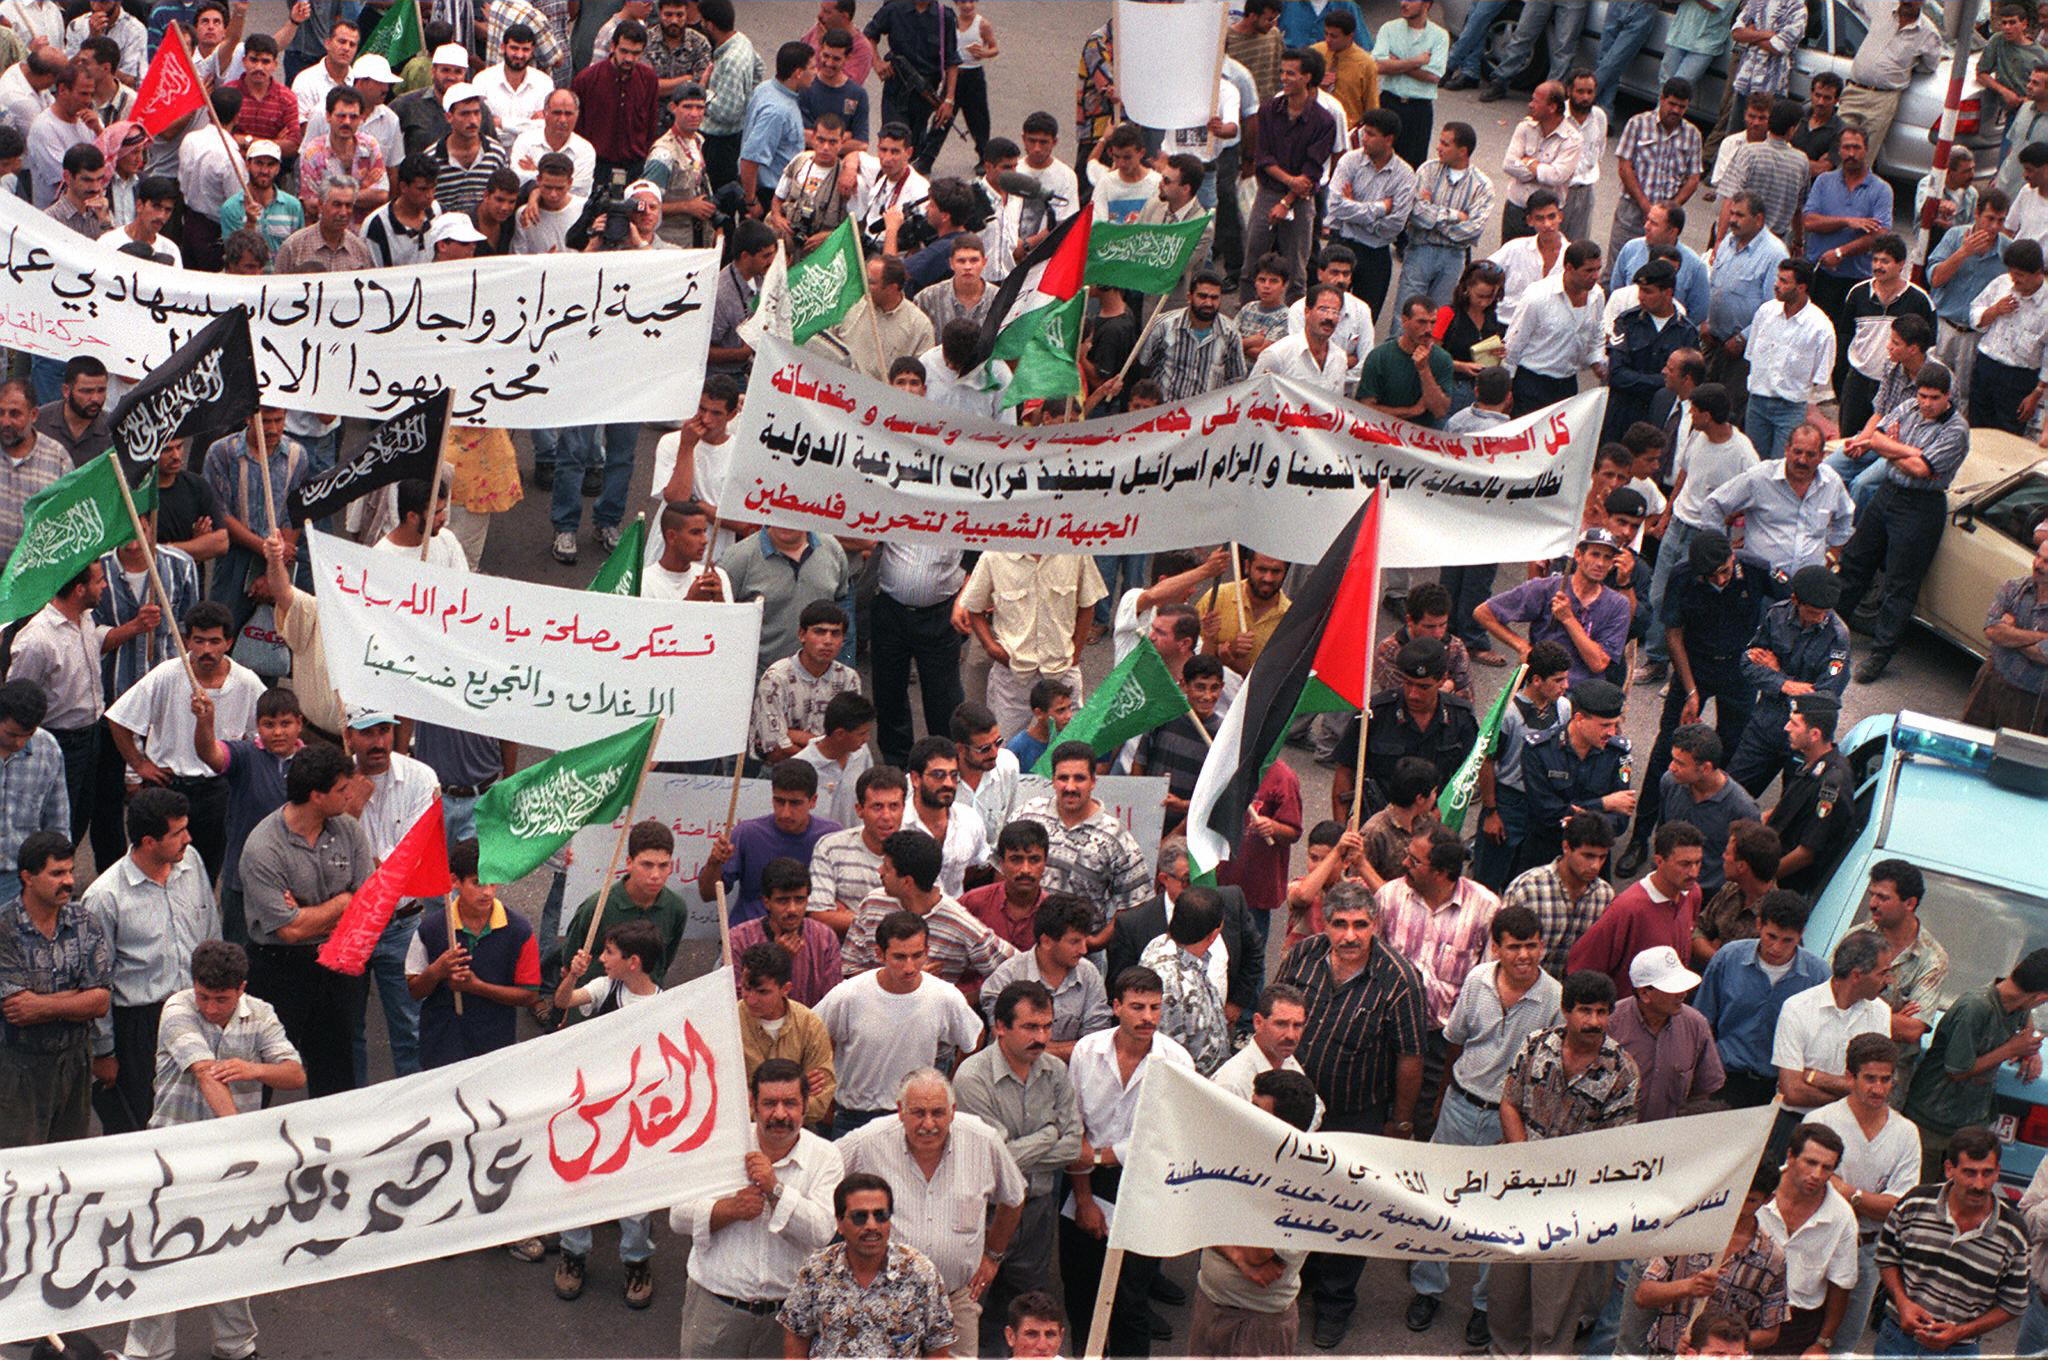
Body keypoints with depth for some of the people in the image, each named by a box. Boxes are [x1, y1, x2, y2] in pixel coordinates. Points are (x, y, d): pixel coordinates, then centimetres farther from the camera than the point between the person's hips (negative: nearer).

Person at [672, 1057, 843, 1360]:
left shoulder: (826, 1157, -2)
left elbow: (822, 1232, -14)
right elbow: (679, 1217, -2)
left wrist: (775, 1189, -22)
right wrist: (731, 1208, -17)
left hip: (788, 1310, 0)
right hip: (716, 1307, 0)